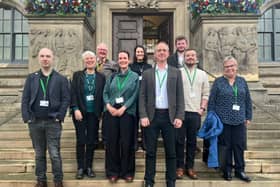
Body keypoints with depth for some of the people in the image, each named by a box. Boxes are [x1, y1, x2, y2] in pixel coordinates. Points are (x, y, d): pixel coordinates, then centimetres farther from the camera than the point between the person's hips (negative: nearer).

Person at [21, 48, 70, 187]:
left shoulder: (61, 79, 3)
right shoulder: (31, 78, 9)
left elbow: (66, 99, -1)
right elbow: (25, 99, 6)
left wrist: (59, 117, -9)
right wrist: (26, 117, -4)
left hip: (53, 122, -2)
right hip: (35, 122, 3)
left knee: (55, 154, 0)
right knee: (39, 154, 11)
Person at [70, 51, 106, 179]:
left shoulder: (101, 77, 5)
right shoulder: (77, 75, 3)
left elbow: (103, 95, 3)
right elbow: (73, 93, -3)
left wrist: (101, 112, -3)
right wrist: (76, 109, -13)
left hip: (94, 113, 1)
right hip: (80, 112, -1)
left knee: (91, 141, 5)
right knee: (80, 141, 2)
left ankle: (89, 167, 17)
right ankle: (80, 168, 12)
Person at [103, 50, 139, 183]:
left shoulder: (134, 77, 5)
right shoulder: (112, 76, 13)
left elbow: (134, 95, -3)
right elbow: (105, 93, 7)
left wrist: (123, 108, -13)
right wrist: (109, 106, -10)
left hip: (127, 112, -2)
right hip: (111, 111, 2)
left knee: (126, 142, 1)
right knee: (112, 142, 3)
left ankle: (127, 172, 14)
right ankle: (113, 171, 15)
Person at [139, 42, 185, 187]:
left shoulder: (176, 72, 7)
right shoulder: (147, 73, 8)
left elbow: (180, 96, 3)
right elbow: (142, 96, 3)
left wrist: (179, 116, -7)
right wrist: (143, 116, -8)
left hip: (169, 116, 0)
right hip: (152, 116, 0)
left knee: (170, 152, 6)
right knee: (150, 151, 6)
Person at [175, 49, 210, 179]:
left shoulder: (202, 74, 11)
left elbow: (205, 93, 11)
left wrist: (202, 108, 0)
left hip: (195, 113, 3)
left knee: (192, 141, 8)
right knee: (179, 140, 3)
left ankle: (189, 167, 19)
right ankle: (179, 167, 14)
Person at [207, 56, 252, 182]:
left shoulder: (242, 81, 9)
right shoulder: (218, 82, 0)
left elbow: (248, 101, 12)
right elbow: (211, 101, -1)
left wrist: (248, 117, 9)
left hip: (239, 121, 3)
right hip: (223, 121, -3)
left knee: (239, 146, 6)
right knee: (226, 146, 4)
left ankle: (240, 170, 20)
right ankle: (227, 171, 18)